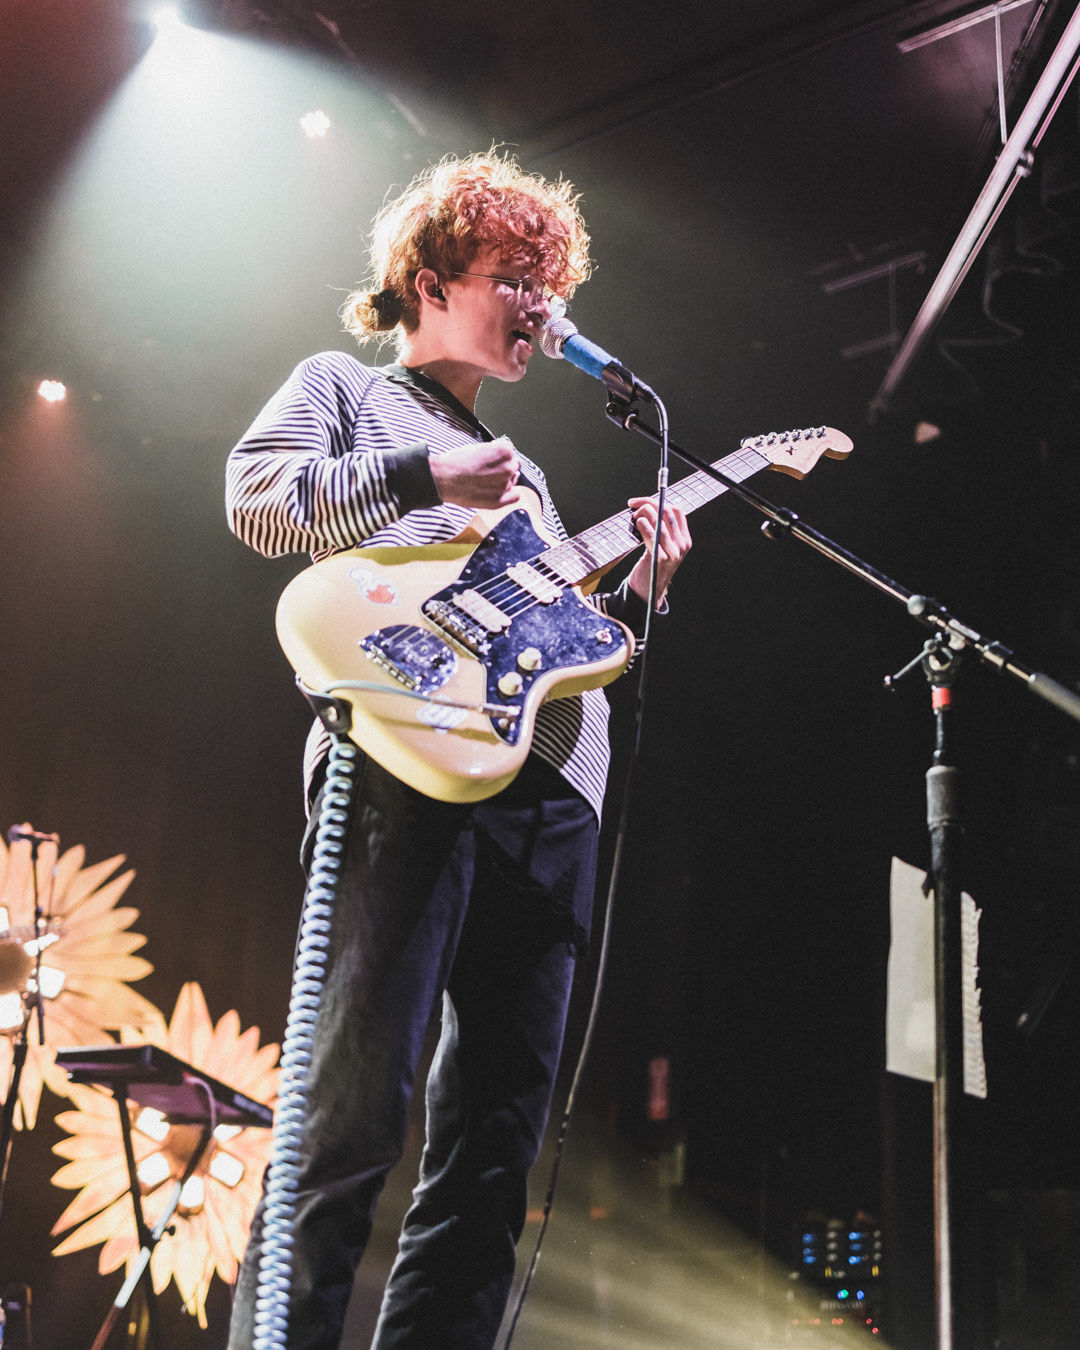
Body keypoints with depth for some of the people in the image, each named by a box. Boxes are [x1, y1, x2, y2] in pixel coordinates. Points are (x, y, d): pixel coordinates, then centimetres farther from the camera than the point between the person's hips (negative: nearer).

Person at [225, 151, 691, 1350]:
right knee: (351, 1106, -15)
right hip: (406, 760, -7)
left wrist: (634, 591, 12)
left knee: (496, 1138, 2)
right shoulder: (341, 386, 18)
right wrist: (423, 475, -6)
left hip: (549, 792, 7)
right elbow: (253, 496, -2)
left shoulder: (519, 469, 34)